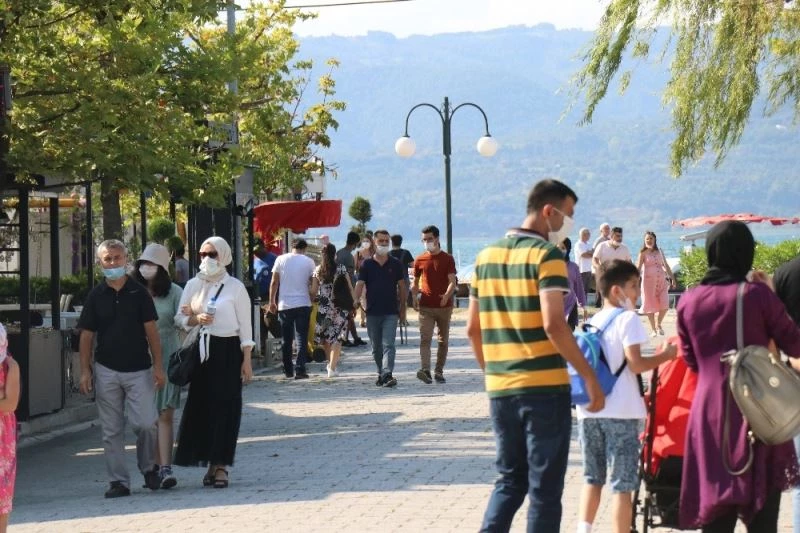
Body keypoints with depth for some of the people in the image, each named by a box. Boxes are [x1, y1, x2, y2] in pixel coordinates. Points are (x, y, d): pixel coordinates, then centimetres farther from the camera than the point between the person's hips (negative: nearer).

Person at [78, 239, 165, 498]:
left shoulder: (139, 293, 2)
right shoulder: (96, 296, 4)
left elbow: (151, 330, 2)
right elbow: (86, 335, 6)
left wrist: (158, 365, -5)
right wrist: (85, 370, 0)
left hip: (139, 370, -1)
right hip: (106, 371, 2)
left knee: (145, 423, -9)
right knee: (111, 431, 3)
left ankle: (149, 468, 16)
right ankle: (118, 481, 10)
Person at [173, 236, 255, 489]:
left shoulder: (235, 287, -1)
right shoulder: (193, 285, 9)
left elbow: (244, 325, -1)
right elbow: (180, 318, 10)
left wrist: (247, 359, -5)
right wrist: (196, 319, -12)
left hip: (227, 351, -4)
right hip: (200, 351, 4)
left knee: (225, 406, -4)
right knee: (200, 406, 2)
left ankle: (221, 465, -1)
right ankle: (211, 463, 11)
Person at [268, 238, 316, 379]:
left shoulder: (281, 259, 1)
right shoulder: (308, 262, -1)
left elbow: (274, 283, 1)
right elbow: (313, 284, 1)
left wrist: (272, 302, 7)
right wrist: (313, 300, 12)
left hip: (284, 305, 1)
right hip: (303, 304, -1)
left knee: (286, 339, 11)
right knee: (302, 338, 0)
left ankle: (288, 370, 16)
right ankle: (300, 370, -10)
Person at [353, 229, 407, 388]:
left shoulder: (395, 264, 5)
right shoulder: (367, 264, 4)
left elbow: (402, 286, 11)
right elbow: (360, 284, -3)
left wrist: (402, 308, 10)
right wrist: (356, 301, -21)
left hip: (391, 312, -2)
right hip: (372, 312, 2)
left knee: (388, 345, -13)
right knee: (376, 347, 11)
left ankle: (387, 374, -23)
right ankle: (381, 374, 25)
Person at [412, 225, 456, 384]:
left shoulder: (447, 259, 2)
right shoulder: (420, 260, 8)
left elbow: (452, 282, -7)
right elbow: (415, 282, 17)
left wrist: (447, 295, -27)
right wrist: (414, 297, -2)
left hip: (444, 306, 0)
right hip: (426, 307, 0)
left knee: (443, 340, 7)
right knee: (425, 338, -15)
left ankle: (439, 371, 17)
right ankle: (425, 370, -28)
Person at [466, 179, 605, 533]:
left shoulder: (486, 256, 11)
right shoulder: (546, 255, -9)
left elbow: (473, 328, 13)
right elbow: (553, 324, -19)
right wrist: (590, 377, -14)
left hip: (500, 388, 6)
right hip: (544, 386, -6)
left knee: (510, 480, 17)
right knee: (545, 487, 3)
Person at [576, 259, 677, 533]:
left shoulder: (592, 321, 12)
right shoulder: (627, 318, -8)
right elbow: (635, 364, -14)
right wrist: (665, 355, -2)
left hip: (588, 409, 7)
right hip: (619, 411, -7)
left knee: (593, 477, 16)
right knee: (622, 483, -1)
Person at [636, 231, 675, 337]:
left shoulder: (660, 251, 11)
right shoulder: (643, 253, -1)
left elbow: (666, 265, 17)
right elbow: (638, 268, -8)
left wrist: (672, 278, 15)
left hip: (662, 280, 3)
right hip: (649, 281, -3)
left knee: (664, 304, -5)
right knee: (650, 305, 0)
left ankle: (658, 324, 18)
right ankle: (653, 329, 10)